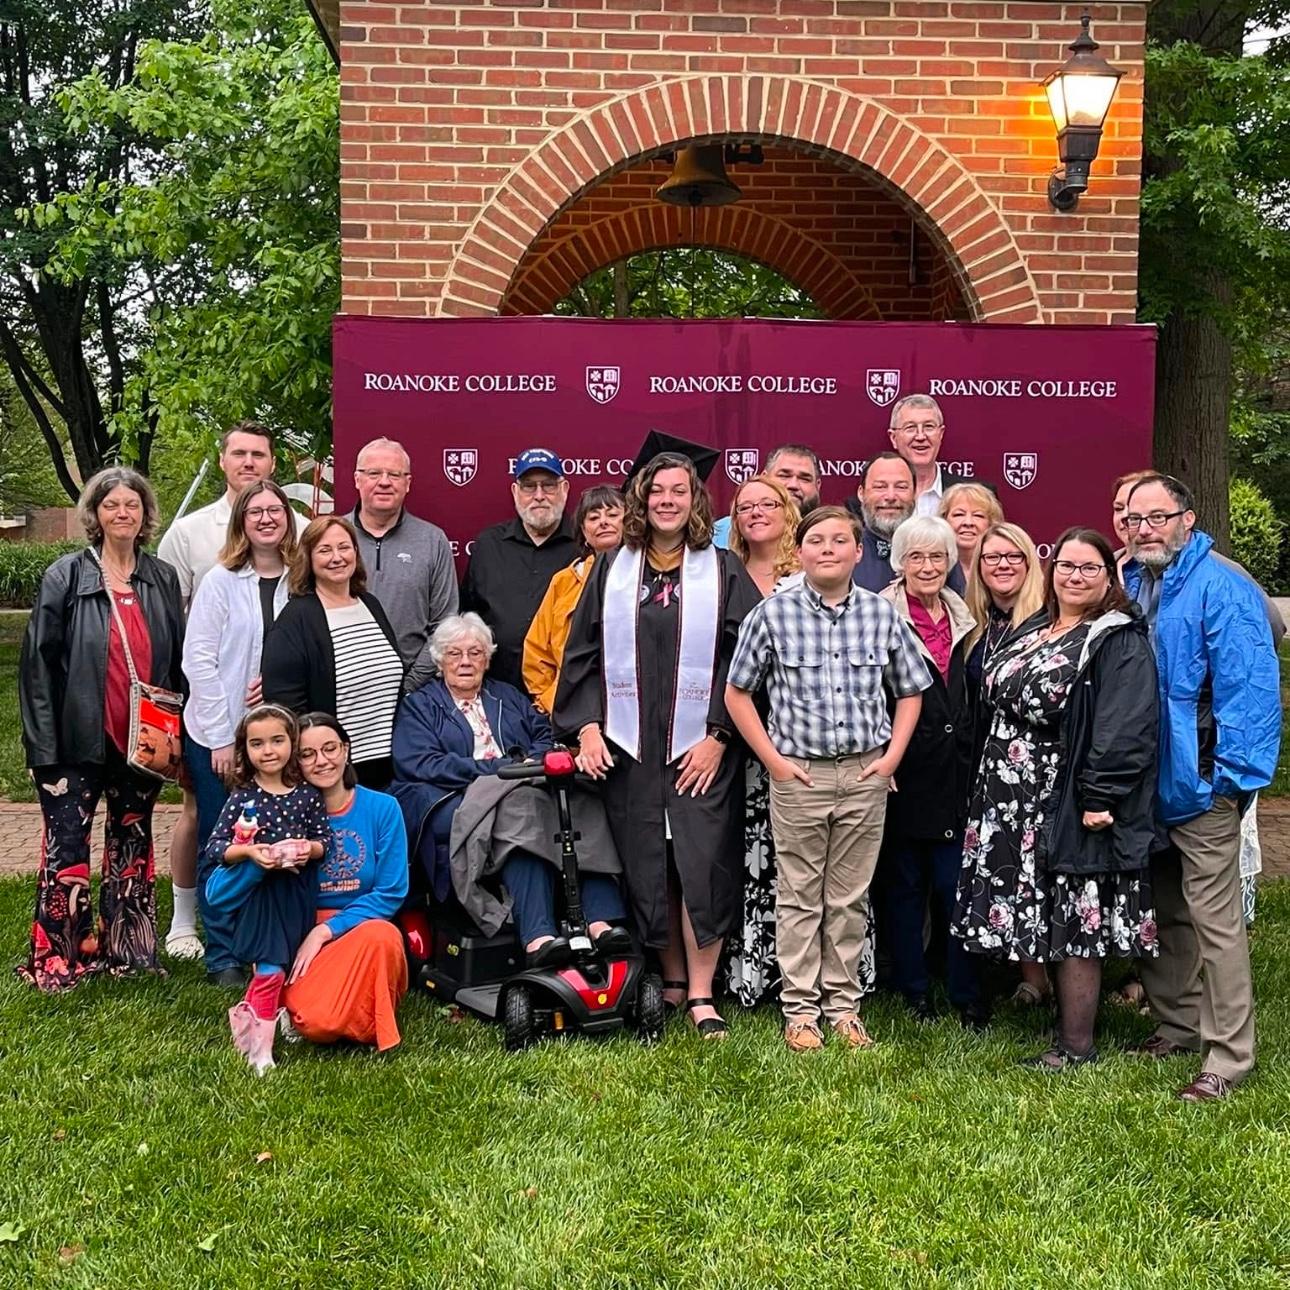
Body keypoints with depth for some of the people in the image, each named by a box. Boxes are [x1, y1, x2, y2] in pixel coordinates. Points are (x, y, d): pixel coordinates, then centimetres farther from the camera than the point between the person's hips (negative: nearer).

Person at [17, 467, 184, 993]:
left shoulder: (163, 579, 7)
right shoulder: (66, 576, -3)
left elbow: (177, 661, 11)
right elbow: (38, 662, -5)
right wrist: (44, 747, -11)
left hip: (142, 742, 4)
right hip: (80, 742, -3)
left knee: (133, 842, 13)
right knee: (66, 847, -2)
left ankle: (129, 950, 24)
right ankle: (57, 959, 7)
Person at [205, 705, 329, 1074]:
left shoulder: (307, 795, 0)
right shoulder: (242, 798, -6)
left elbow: (325, 839, 4)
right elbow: (215, 846, -7)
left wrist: (311, 848, -17)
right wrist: (248, 851, -23)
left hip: (296, 895, 3)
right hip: (258, 891, -3)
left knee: (276, 965, 10)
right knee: (270, 967, -3)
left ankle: (249, 1015, 35)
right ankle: (260, 1043, 8)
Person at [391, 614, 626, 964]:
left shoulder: (508, 697, 31)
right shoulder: (419, 706, 16)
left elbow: (547, 735, 18)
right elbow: (423, 764, -2)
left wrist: (534, 762, -8)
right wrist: (503, 768, -12)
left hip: (523, 795, 4)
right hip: (455, 802, -4)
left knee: (579, 807, -29)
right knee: (519, 816, -38)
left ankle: (601, 922, -43)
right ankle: (538, 936, -48)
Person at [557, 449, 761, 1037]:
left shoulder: (723, 571, 3)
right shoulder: (612, 572, 10)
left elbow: (742, 660, -2)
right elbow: (583, 654, 8)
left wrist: (717, 735, -10)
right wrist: (587, 725, -4)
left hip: (700, 746, -2)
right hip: (629, 745, 2)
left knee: (701, 862, -7)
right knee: (646, 867, 5)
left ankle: (701, 994, 1)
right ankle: (672, 982, 18)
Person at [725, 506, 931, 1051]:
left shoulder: (882, 614, 3)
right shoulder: (772, 614, -4)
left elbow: (909, 690, 14)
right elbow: (737, 692, 3)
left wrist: (892, 756, 3)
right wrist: (773, 759, -4)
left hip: (865, 776, 2)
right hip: (799, 774, -2)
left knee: (849, 898, 10)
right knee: (799, 899, 5)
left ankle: (843, 1006, 21)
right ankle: (800, 1010, 14)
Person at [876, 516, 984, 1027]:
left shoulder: (964, 620, 12)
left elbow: (975, 702, 17)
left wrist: (972, 764, 10)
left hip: (956, 774, 3)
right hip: (904, 774, -3)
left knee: (955, 884, 3)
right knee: (904, 884, 6)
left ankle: (966, 994, 12)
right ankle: (913, 990, 17)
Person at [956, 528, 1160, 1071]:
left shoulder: (1118, 641, -10)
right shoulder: (1032, 632, 15)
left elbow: (1127, 729, -18)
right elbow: (1000, 701, 19)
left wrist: (1100, 799, -23)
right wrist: (994, 790, 15)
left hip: (1071, 809, -8)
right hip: (1017, 804, 8)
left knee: (1072, 924, -2)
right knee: (1038, 918, 11)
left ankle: (1076, 1046, 7)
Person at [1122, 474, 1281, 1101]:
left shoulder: (1222, 588, -13)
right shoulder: (1128, 584, 10)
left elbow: (1250, 686, -18)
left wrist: (1232, 775, -20)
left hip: (1199, 787, -8)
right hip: (1143, 784, 8)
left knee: (1214, 920, -4)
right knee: (1166, 913, 18)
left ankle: (1228, 1055, 3)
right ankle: (1176, 1024, 32)